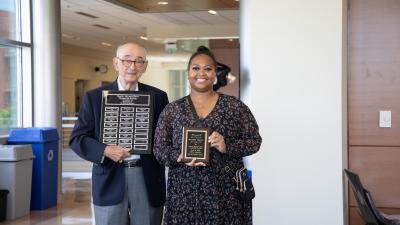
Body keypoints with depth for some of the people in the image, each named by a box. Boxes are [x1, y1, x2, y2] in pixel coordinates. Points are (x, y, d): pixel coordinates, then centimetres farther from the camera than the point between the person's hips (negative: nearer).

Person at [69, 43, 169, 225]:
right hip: (110, 180, -1)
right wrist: (105, 150, -16)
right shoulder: (94, 97, 3)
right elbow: (77, 138, 1)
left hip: (148, 179, 1)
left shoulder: (158, 97, 6)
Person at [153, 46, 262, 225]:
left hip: (226, 192, 0)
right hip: (184, 194, 1)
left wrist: (227, 147, -15)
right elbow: (159, 149, 4)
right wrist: (179, 156, -16)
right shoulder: (172, 110, 5)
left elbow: (254, 141, 2)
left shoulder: (235, 106, 3)